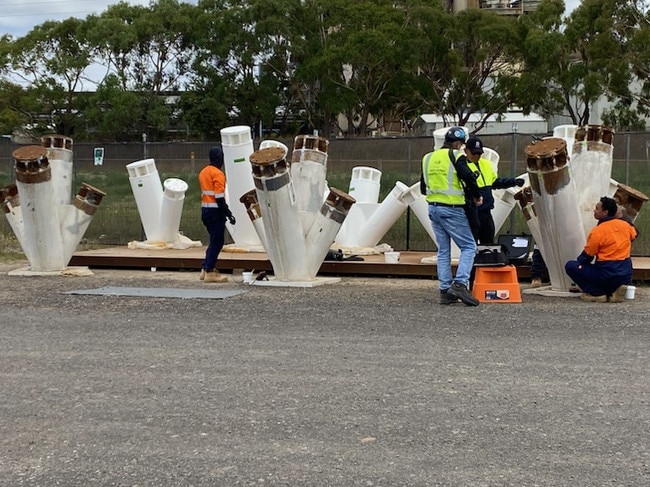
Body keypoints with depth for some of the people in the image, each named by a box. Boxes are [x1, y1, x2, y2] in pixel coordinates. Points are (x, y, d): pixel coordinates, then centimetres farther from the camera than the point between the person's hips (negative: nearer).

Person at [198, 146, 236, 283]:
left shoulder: (203, 172, 14)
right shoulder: (217, 174, -13)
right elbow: (219, 197, -19)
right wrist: (229, 214, -17)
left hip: (205, 209, 9)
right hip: (215, 211, -9)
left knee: (214, 240, 17)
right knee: (217, 242, -3)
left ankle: (205, 269, 18)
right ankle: (210, 272, -3)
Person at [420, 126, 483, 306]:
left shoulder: (428, 158, 14)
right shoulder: (456, 156, -7)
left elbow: (423, 188, 18)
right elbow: (468, 177, -19)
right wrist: (477, 196, -4)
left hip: (433, 208, 7)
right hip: (452, 209, -7)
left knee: (443, 250, 12)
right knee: (469, 247, -1)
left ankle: (445, 291, 9)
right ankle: (460, 284, -17)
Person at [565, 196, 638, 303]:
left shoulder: (597, 231, -13)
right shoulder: (625, 224, 3)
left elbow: (587, 256, -4)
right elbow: (634, 234, 28)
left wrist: (579, 263, 14)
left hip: (607, 276, -7)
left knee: (570, 266, 0)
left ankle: (596, 293, -4)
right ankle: (614, 290, 9)